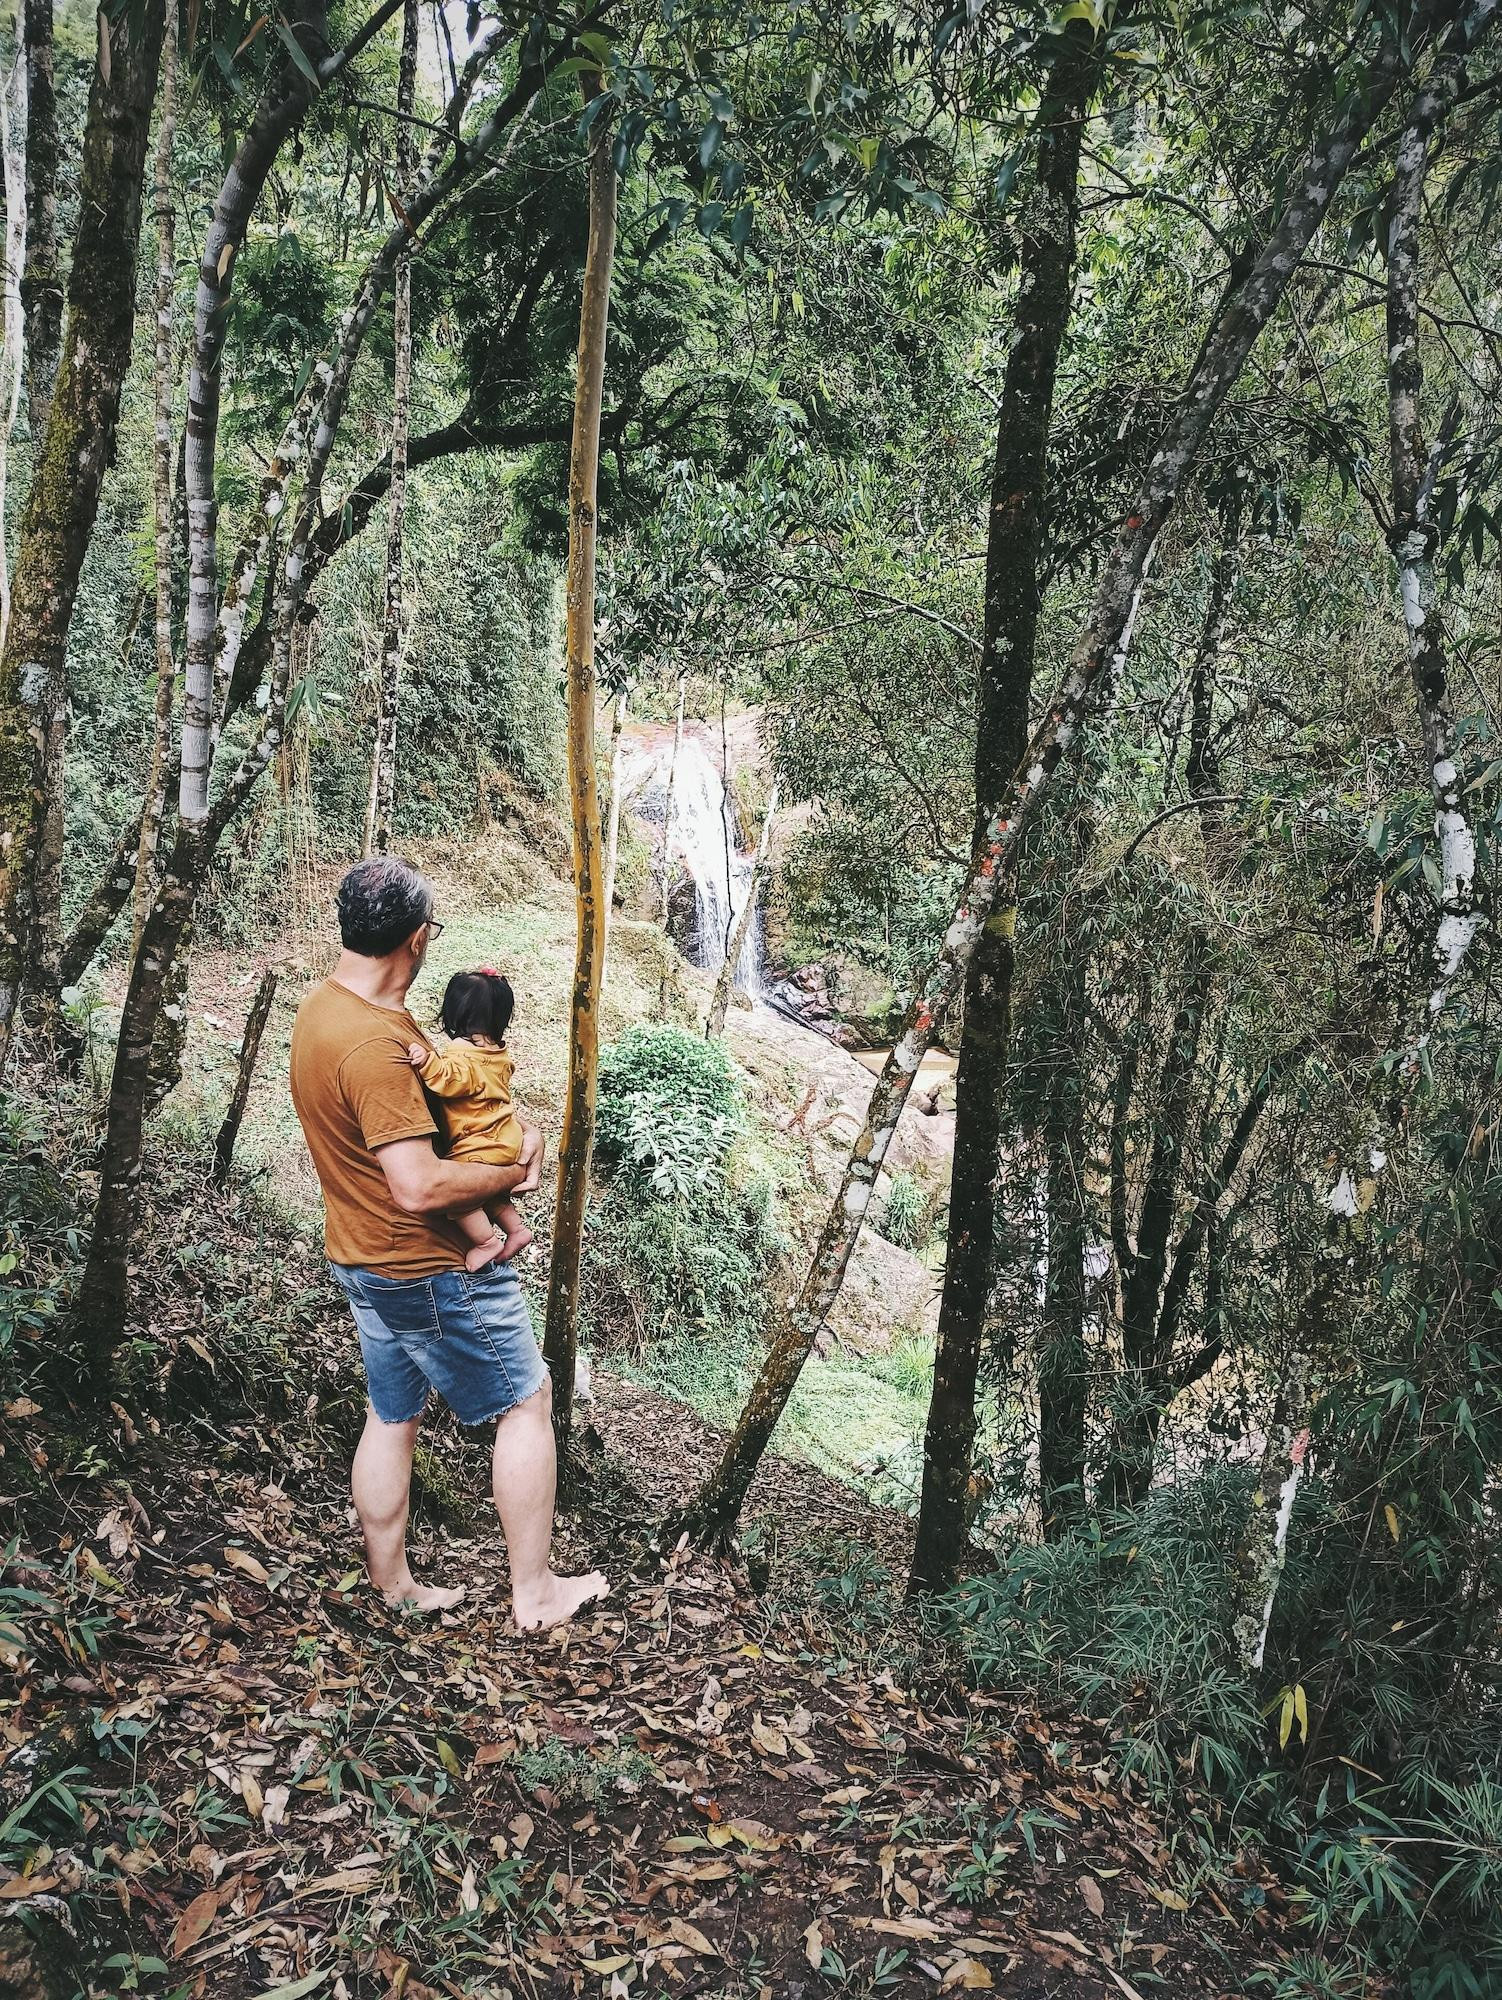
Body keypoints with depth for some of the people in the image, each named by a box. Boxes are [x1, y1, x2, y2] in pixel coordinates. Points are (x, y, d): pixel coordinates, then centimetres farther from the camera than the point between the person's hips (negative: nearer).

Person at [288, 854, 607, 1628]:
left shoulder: (320, 1007, 2)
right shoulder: (375, 1043, -30)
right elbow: (418, 1186, -32)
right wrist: (513, 1172, -17)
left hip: (363, 1258, 9)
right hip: (429, 1269, -9)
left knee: (391, 1416, 19)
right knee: (526, 1402, 6)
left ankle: (392, 1585, 32)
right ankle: (534, 1591, 15)